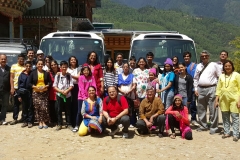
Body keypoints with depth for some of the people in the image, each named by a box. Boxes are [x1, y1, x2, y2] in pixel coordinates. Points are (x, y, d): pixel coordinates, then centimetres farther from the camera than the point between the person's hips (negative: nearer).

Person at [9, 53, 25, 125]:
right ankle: (15, 118, 10)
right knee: (16, 103, 5)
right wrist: (12, 87, -4)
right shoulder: (14, 66, 6)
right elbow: (11, 77, 4)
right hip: (16, 87, 0)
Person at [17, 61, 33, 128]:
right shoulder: (22, 75, 4)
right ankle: (25, 121, 16)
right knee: (24, 108, 8)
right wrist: (19, 95, 0)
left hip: (30, 92, -1)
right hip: (23, 93, 1)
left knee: (30, 107, 2)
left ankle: (30, 121, 8)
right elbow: (19, 85, 4)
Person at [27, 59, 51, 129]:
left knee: (44, 108, -7)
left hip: (44, 92, 1)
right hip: (36, 92, 0)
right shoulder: (33, 73, 5)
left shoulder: (46, 73, 8)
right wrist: (35, 87, -12)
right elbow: (29, 83, 2)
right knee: (37, 108, -3)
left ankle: (44, 122, 3)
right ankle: (40, 122, 6)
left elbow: (50, 82, 8)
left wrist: (46, 86, -10)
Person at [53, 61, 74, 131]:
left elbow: (71, 86, -4)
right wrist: (61, 91, -14)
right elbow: (54, 86, -1)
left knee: (68, 110, 6)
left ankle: (69, 124, 14)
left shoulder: (69, 76, 0)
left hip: (68, 95, 0)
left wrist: (66, 91, -19)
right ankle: (59, 124, 14)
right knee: (59, 110, 5)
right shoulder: (57, 76, 0)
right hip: (59, 95, 0)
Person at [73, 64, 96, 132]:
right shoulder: (81, 77, -5)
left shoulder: (92, 77, 3)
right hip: (81, 97, -2)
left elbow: (94, 87, -3)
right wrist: (84, 97, -16)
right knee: (79, 111, -1)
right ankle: (77, 126, 6)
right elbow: (81, 88, -9)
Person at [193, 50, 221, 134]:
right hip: (200, 89, 5)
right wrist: (196, 89, 9)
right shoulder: (198, 66, 14)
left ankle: (213, 127, 4)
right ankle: (203, 125, 23)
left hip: (211, 89, -4)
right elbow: (195, 78, 17)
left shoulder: (214, 65, 2)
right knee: (201, 109, 10)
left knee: (213, 109, -4)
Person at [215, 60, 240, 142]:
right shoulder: (221, 76, 12)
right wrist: (216, 100, 6)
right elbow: (218, 89, 13)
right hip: (223, 99, 4)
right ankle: (226, 132, 20)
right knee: (225, 117, 9)